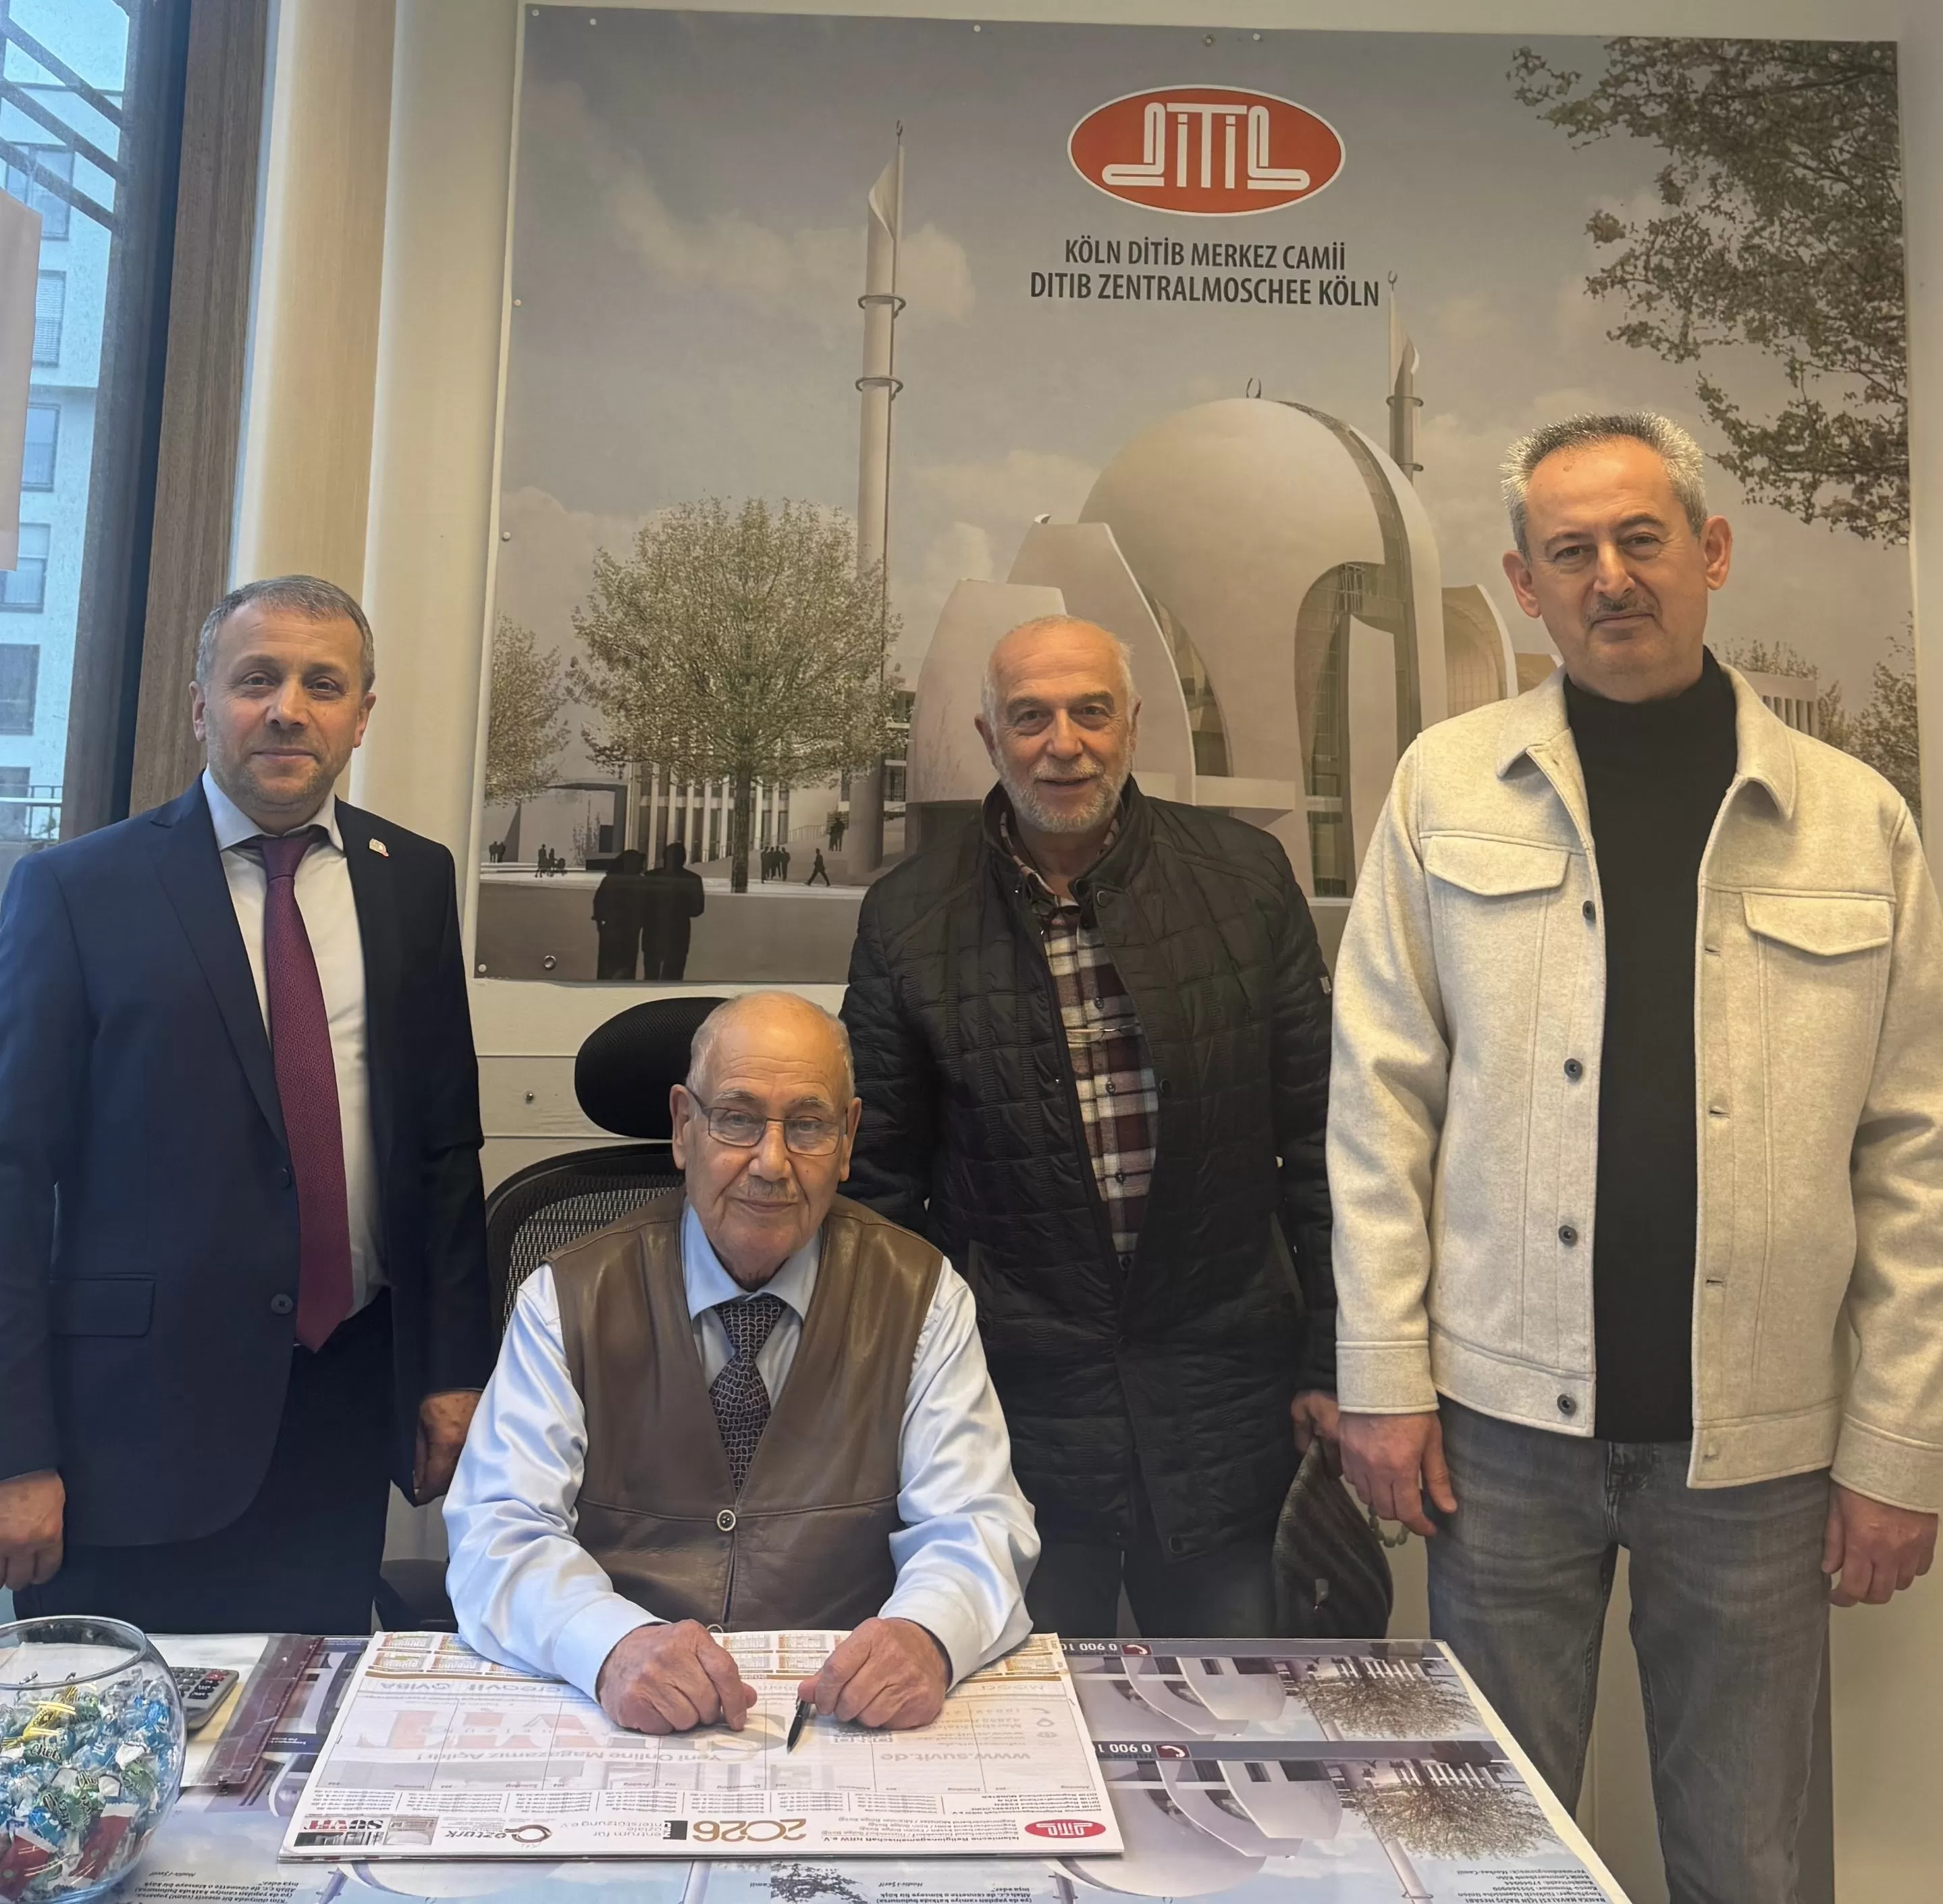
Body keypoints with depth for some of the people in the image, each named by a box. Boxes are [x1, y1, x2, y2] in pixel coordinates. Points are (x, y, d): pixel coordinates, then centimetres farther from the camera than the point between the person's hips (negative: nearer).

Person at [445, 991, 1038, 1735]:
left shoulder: (922, 1297, -1)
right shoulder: (566, 1301, -2)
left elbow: (973, 1526, -6)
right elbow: (499, 1532, -10)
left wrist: (927, 1634, -29)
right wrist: (614, 1646, -31)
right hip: (613, 1724, 1)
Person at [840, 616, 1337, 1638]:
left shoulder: (1246, 875, -2)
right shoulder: (908, 919, -4)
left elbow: (1316, 1136, 2)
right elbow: (881, 1180, 3)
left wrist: (1332, 1359, 2)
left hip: (1220, 1396, 1)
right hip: (1016, 1410, 0)